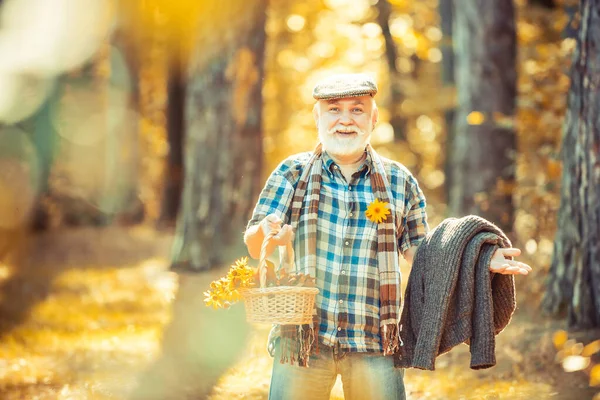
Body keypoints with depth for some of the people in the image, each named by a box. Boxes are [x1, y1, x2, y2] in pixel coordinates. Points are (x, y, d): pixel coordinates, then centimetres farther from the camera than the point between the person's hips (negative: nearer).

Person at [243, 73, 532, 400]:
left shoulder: (399, 181, 11)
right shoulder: (292, 173, 7)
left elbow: (419, 253, 16)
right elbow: (254, 246, 1)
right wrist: (266, 231, -23)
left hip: (374, 342, 1)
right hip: (302, 337, -1)